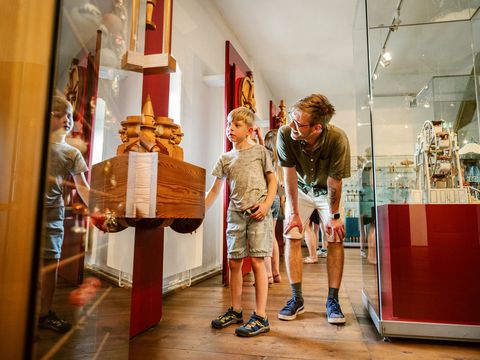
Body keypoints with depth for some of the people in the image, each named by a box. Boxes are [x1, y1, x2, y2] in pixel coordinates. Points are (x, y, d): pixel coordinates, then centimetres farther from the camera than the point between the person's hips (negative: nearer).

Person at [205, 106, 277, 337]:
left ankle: (261, 317, 2)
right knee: (234, 262, 8)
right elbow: (214, 190, 13)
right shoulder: (225, 159, 13)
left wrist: (266, 204, -10)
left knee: (257, 261, -6)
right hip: (235, 213, 4)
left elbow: (272, 180, 5)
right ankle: (235, 311, 23)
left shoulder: (259, 151, 5)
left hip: (257, 213, -4)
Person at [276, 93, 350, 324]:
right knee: (292, 237, -7)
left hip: (327, 191, -1)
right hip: (300, 189, 1)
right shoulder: (285, 134, -30)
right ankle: (296, 298, 5)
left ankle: (332, 300, 7)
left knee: (335, 239, -7)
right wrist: (294, 213, -17)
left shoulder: (337, 139, -34)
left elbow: (334, 182, -24)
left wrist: (334, 216, -15)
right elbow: (290, 175, -21)